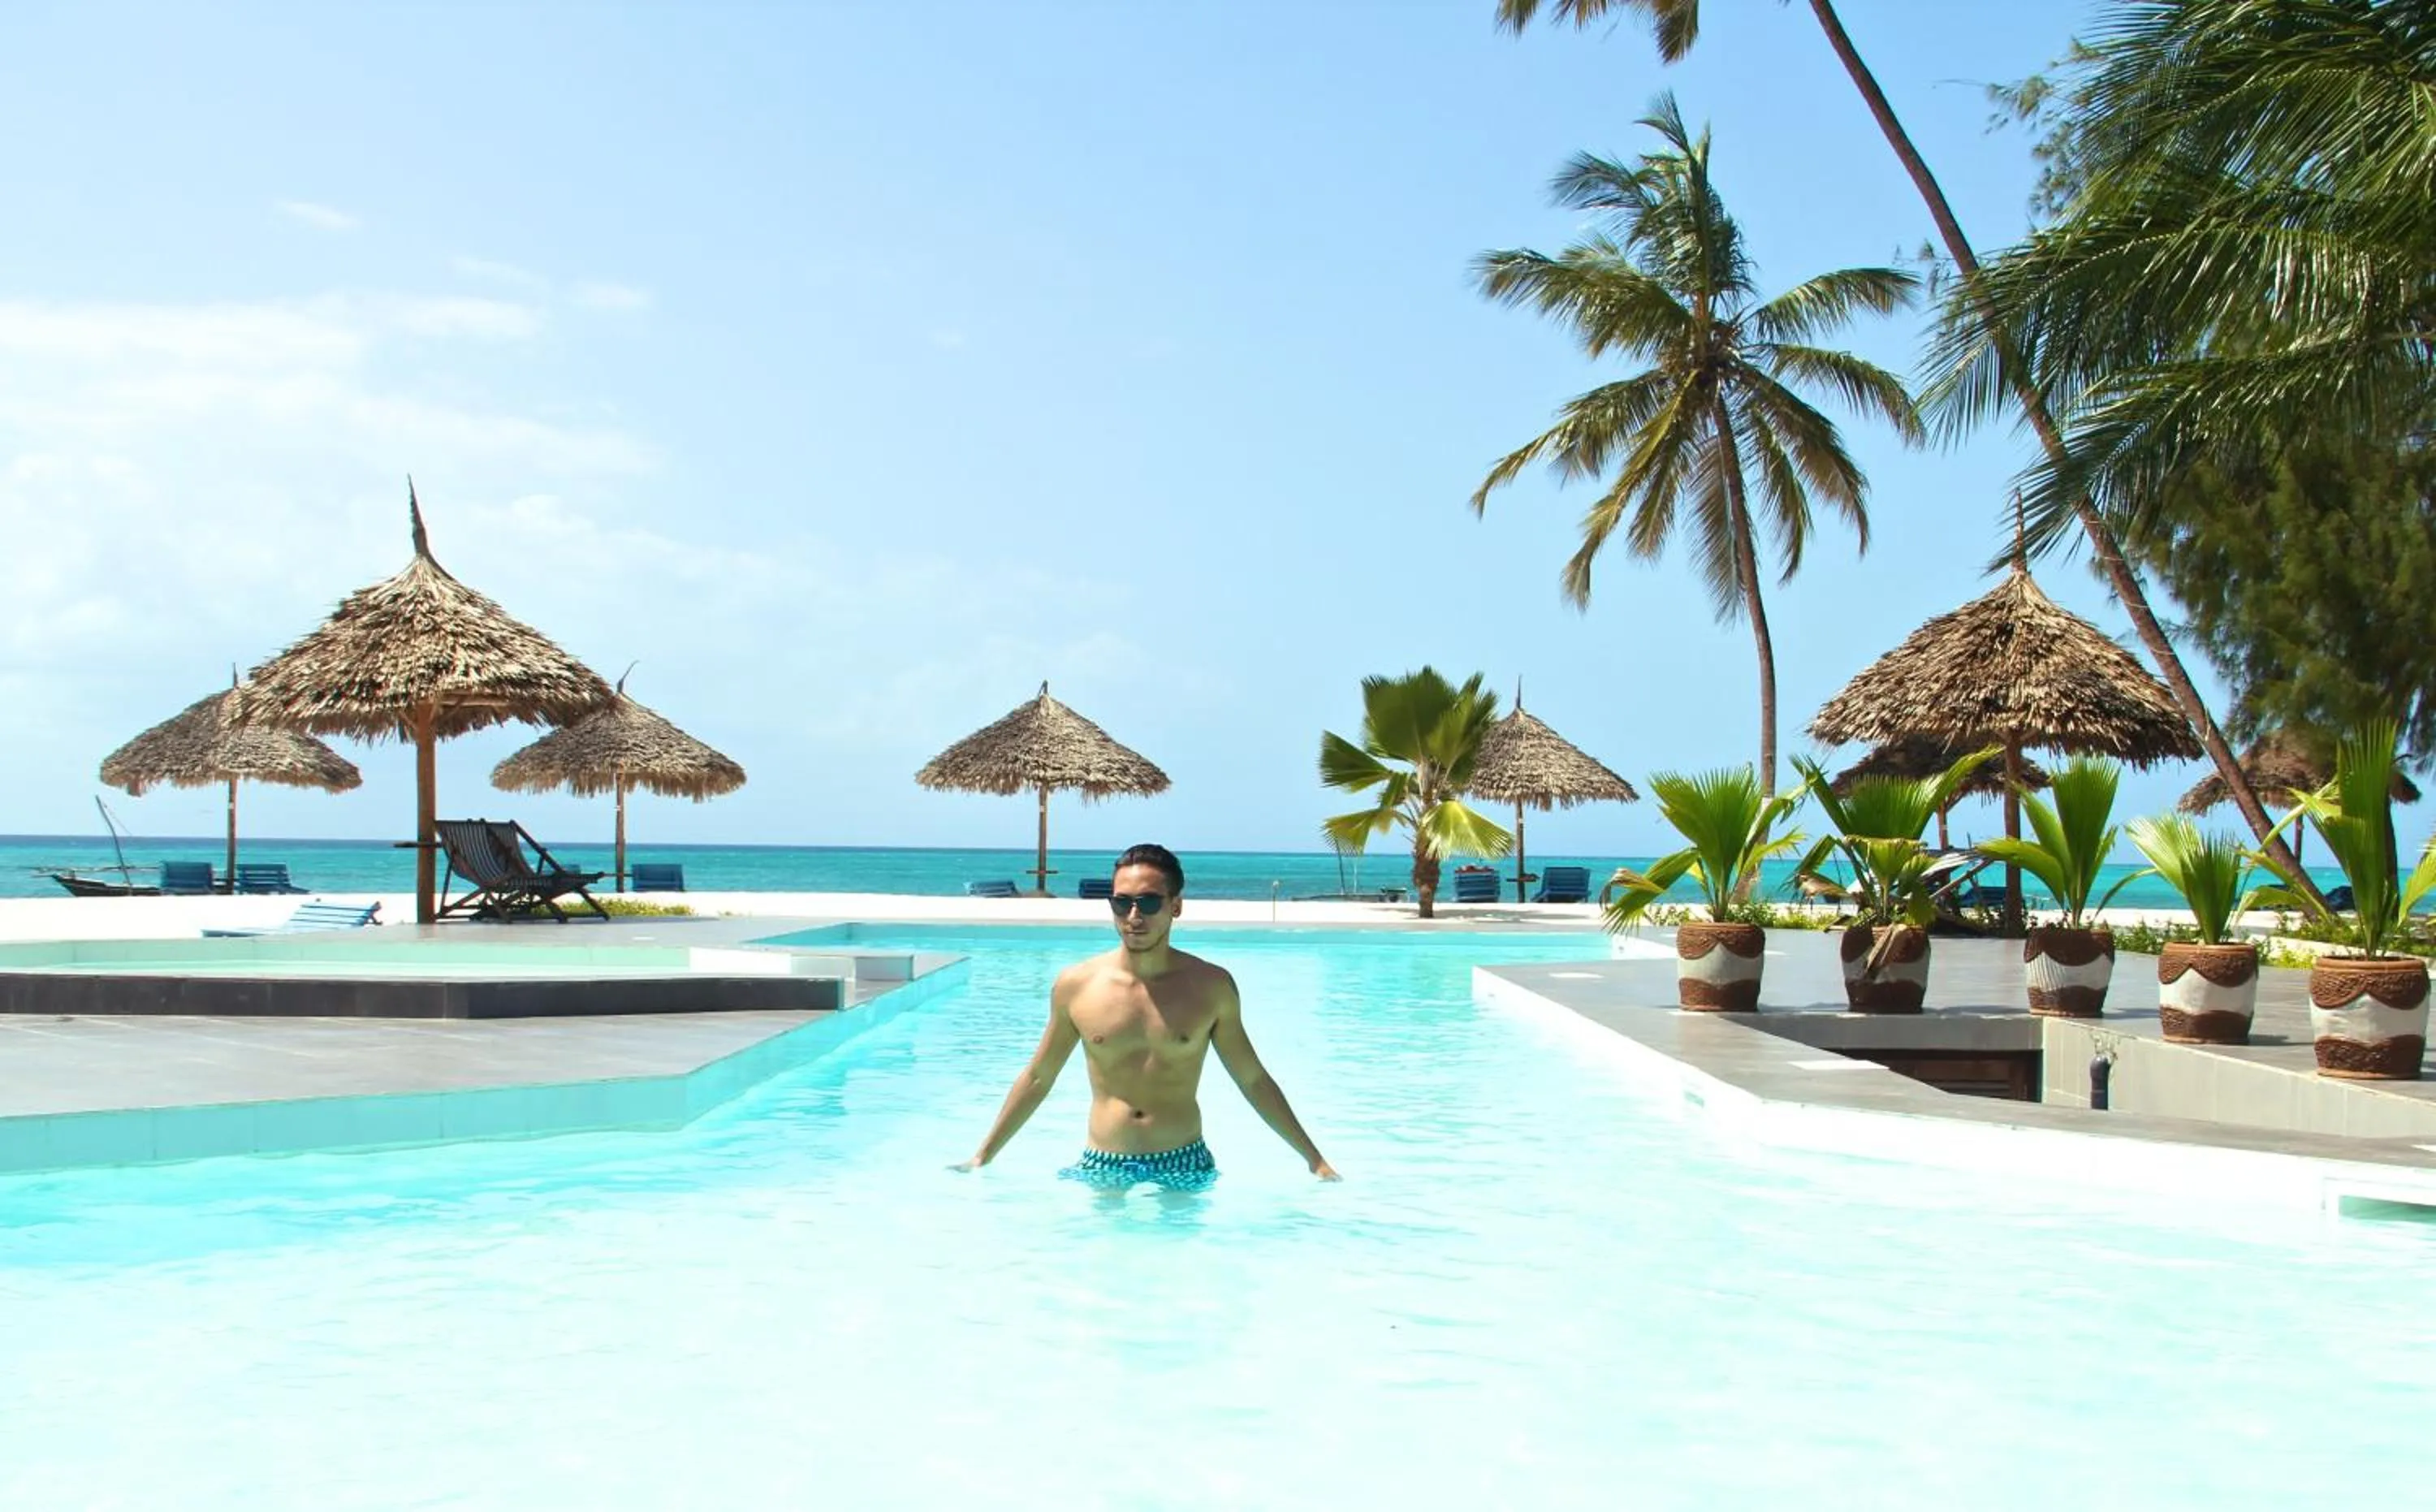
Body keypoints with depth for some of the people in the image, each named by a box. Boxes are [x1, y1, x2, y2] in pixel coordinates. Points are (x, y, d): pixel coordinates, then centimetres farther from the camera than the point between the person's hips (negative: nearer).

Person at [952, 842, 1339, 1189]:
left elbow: (1253, 1080, 8)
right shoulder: (1076, 985, 0)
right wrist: (984, 1156, 12)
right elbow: (1038, 1078, 12)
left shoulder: (1212, 986, -1)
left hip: (1184, 1165, -1)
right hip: (1101, 1167, 1)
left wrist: (1314, 1158, 9)